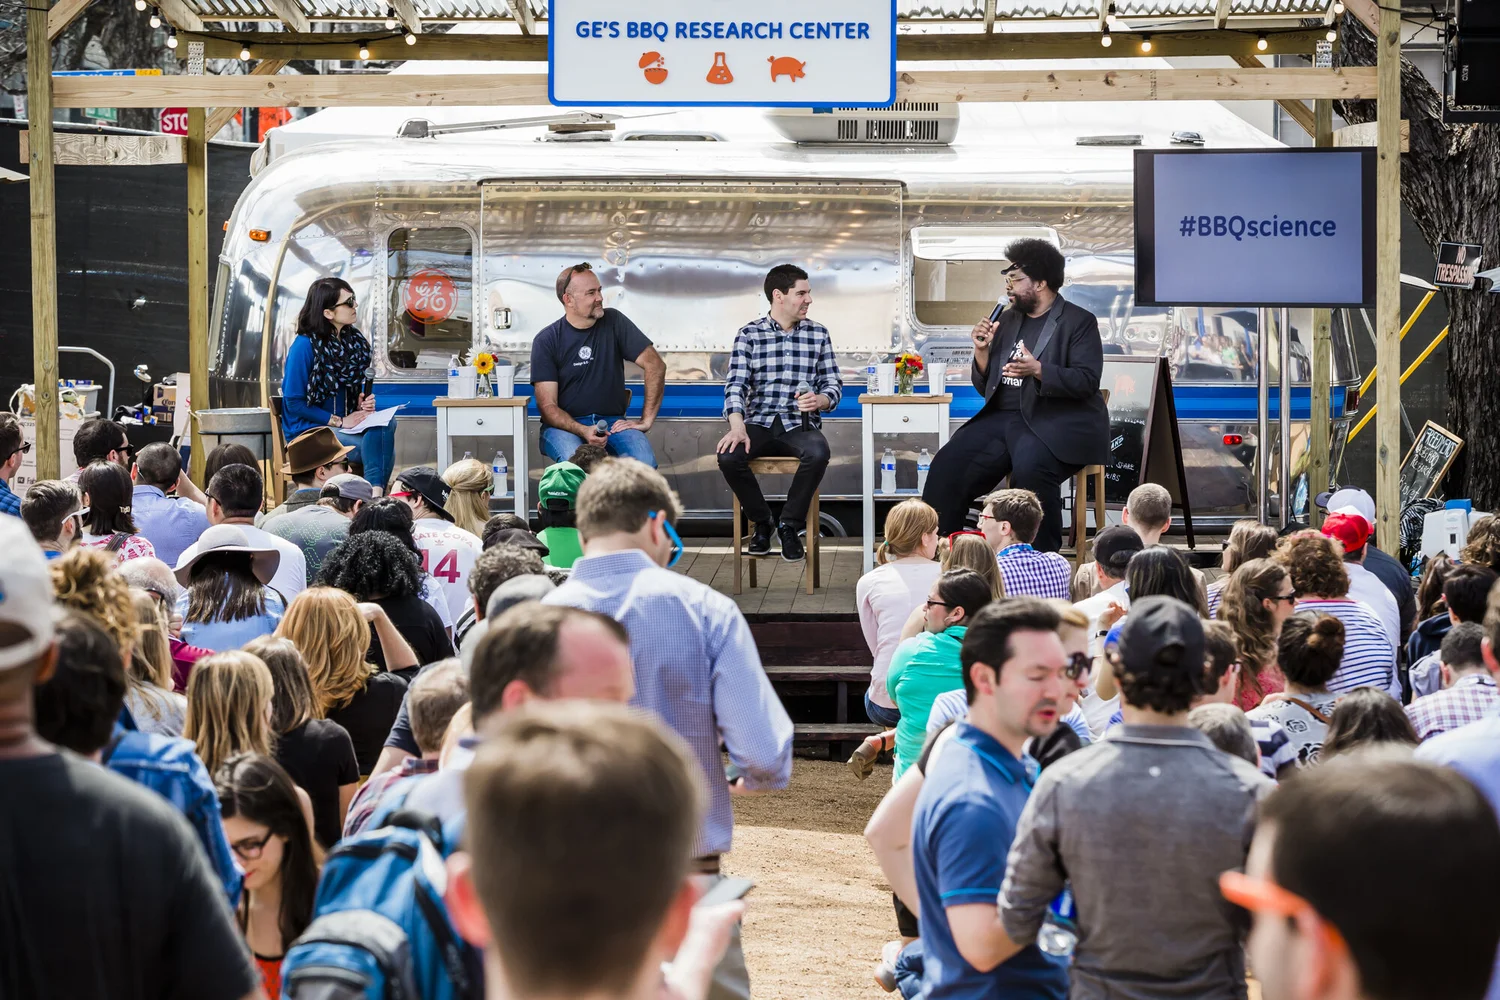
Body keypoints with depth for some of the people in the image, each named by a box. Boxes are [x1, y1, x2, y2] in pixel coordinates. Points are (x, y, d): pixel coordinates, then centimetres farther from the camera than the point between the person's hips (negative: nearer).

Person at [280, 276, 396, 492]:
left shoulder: (355, 342, 11)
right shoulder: (304, 345, -11)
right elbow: (294, 403, -12)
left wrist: (364, 405, 0)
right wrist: (339, 421, -13)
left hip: (346, 425, 6)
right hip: (308, 430, -6)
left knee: (386, 424, -28)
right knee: (379, 446, -29)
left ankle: (376, 494, -37)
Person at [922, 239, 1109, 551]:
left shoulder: (1080, 322, -1)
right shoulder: (1007, 320, 18)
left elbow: (1087, 381, -13)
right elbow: (984, 387, 19)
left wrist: (1037, 369, -26)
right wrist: (982, 350, 0)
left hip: (1056, 422, -6)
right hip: (1002, 419, 6)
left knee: (1031, 467, -37)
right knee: (947, 467, -15)